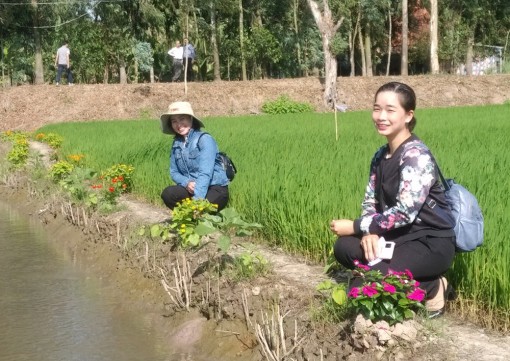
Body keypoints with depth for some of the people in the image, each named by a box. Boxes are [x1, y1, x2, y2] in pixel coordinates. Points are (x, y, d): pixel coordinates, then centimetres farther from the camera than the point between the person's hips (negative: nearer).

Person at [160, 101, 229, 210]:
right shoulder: (176, 144, 5)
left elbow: (205, 174, -24)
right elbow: (174, 172, 8)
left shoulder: (205, 139, -14)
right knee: (167, 194, -23)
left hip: (215, 189, -5)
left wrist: (197, 200, -35)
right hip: (191, 188, 6)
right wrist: (186, 183, -16)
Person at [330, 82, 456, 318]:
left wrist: (355, 226, -19)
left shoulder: (417, 156, -20)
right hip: (401, 237, 8)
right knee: (344, 247, -12)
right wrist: (369, 233, -14)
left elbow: (404, 212, -26)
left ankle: (431, 287, -2)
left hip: (432, 243, -8)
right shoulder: (381, 156, 6)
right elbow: (370, 201, 8)